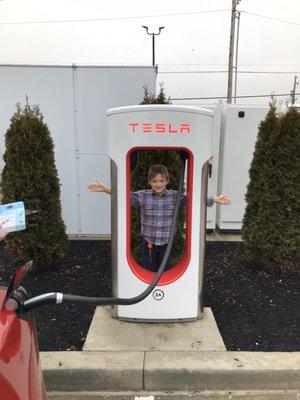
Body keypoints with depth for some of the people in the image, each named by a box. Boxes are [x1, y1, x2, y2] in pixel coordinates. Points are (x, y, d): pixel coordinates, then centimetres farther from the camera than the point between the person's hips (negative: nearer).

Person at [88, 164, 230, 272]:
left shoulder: (174, 196, -4)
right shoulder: (142, 195, -7)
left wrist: (215, 200, -13)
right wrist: (106, 189, -30)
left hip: (166, 243, 1)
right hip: (148, 242, -1)